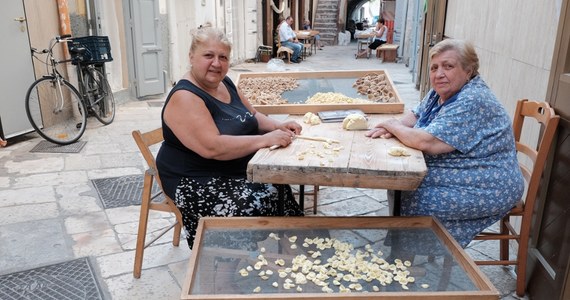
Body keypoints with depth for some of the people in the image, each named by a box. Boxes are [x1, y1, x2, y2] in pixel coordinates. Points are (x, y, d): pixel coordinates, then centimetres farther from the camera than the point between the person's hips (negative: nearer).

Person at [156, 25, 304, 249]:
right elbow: (212, 147, -29)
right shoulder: (185, 97, -18)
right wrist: (265, 140, -27)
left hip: (239, 170, 8)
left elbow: (252, 116, 18)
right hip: (198, 182, -8)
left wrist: (278, 126, -1)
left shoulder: (225, 83, 7)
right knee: (260, 205, -23)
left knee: (281, 189, -10)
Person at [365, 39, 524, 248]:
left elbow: (427, 142, -31)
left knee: (412, 202, -20)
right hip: (453, 177, 10)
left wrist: (394, 126, -14)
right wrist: (393, 127, -9)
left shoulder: (472, 102, -25)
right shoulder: (441, 92, 4)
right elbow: (415, 115, 13)